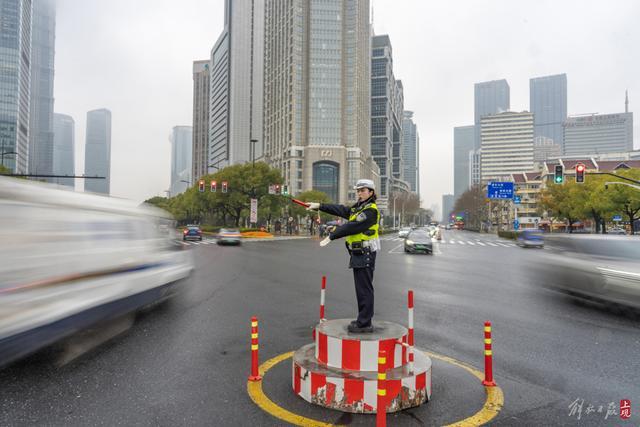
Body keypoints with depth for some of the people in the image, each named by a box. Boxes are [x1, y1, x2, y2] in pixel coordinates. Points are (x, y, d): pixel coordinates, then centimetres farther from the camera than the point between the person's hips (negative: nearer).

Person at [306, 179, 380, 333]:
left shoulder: (371, 211, -15)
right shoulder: (358, 208, 16)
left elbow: (351, 226, -22)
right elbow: (340, 210, 13)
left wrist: (331, 236, -21)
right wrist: (319, 206, 9)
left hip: (366, 255, -10)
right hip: (358, 254, 10)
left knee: (365, 289, -5)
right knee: (361, 289, 14)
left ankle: (364, 323, 2)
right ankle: (363, 320, 24)